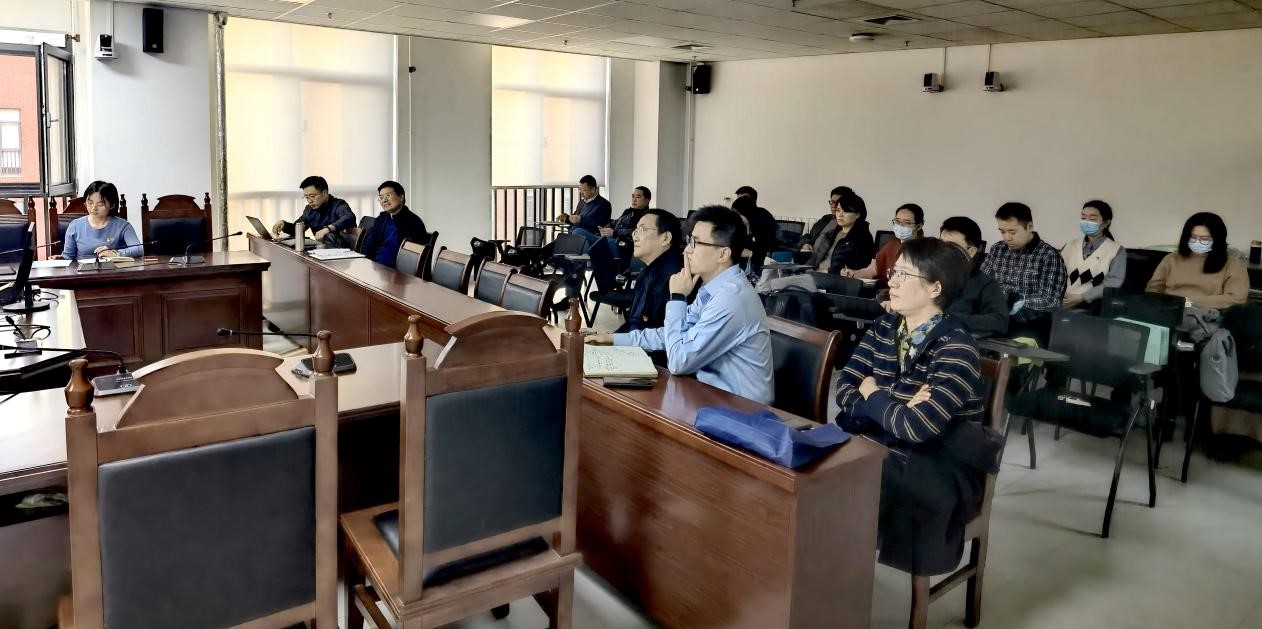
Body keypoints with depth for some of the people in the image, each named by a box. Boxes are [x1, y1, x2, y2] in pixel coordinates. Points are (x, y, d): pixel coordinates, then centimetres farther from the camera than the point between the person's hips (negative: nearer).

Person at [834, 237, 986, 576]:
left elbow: (917, 427, -27)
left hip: (938, 467, -6)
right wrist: (894, 407, -19)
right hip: (881, 446, 6)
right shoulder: (884, 328, 4)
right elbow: (843, 390, -1)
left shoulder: (955, 348, -17)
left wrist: (872, 396, -9)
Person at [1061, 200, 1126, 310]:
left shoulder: (1117, 251, 6)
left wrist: (1082, 298, -14)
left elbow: (1113, 284, -6)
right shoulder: (1071, 245, 17)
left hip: (1093, 307, -3)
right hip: (1064, 303, 3)